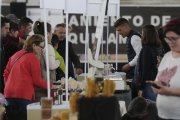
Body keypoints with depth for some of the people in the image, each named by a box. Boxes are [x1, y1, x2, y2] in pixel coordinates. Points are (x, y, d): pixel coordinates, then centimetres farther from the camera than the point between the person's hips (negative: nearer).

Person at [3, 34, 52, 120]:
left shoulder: (15, 55, 15)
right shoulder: (33, 58, -7)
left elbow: (6, 73, 18)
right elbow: (37, 81, -7)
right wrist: (51, 86, 2)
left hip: (9, 94, 7)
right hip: (24, 95, -7)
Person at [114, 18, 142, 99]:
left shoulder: (134, 38, -14)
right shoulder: (130, 37, 16)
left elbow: (140, 55, -22)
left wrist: (129, 65, -14)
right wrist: (129, 65, 12)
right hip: (134, 71, 10)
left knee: (134, 95, -10)